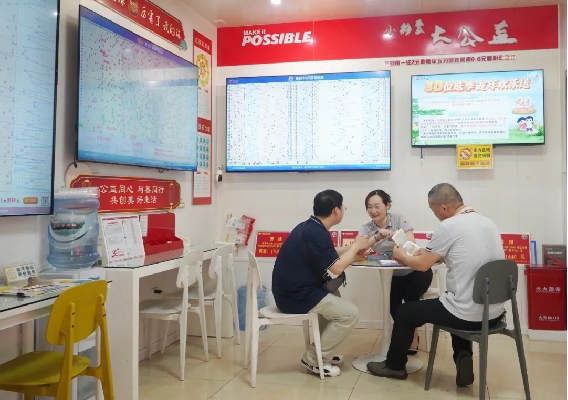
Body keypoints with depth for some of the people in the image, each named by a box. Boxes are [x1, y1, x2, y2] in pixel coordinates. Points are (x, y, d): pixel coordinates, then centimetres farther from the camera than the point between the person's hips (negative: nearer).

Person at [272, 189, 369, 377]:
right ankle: (314, 359, 4)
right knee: (350, 313, -5)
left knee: (334, 297, 29)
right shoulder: (316, 233, -21)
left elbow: (328, 255, 23)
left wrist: (351, 248, 15)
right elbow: (336, 268, -20)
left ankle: (320, 350, 28)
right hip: (296, 297, -10)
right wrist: (355, 247, -5)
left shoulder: (309, 227, 10)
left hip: (292, 290, 10)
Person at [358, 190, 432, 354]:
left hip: (416, 271, -3)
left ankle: (412, 337, 4)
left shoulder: (399, 219, -12)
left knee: (410, 300, -23)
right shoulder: (367, 228, -5)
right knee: (393, 304, -16)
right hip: (395, 275, 3)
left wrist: (391, 235, -40)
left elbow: (411, 243, -25)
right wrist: (377, 237, -37)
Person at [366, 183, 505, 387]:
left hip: (467, 314, -7)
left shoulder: (448, 226, -15)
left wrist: (402, 256, 13)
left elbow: (422, 265, -6)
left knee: (405, 312, 15)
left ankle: (394, 365, 33)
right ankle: (463, 357, 21)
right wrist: (430, 253, 25)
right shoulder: (488, 222, 8)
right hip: (494, 313, 7)